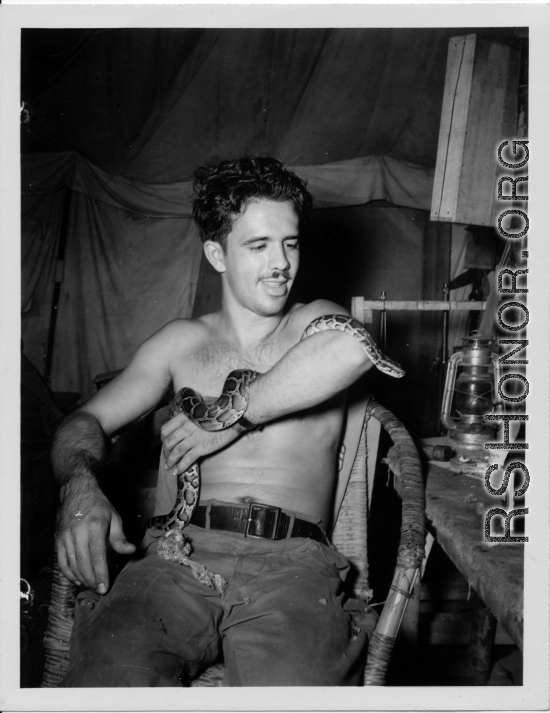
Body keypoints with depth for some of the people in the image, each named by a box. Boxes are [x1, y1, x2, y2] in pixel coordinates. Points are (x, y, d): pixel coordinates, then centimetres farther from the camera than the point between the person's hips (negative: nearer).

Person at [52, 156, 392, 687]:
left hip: (291, 562, -1)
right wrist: (79, 484, -9)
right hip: (177, 553, 2)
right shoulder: (181, 341, 21)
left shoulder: (315, 322, 16)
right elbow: (86, 421, 15)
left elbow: (353, 348, -11)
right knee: (106, 678, -29)